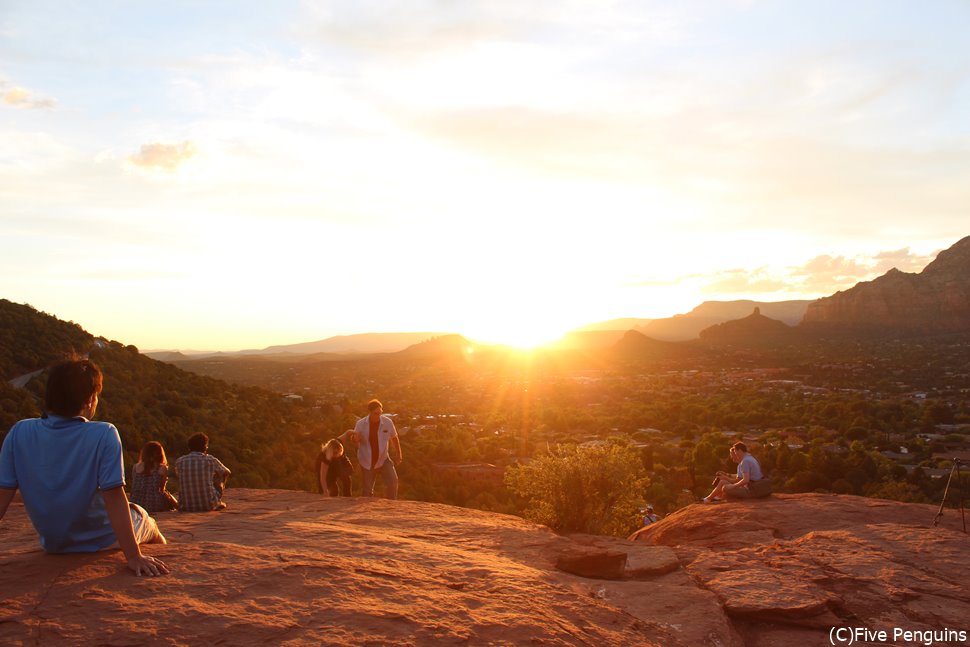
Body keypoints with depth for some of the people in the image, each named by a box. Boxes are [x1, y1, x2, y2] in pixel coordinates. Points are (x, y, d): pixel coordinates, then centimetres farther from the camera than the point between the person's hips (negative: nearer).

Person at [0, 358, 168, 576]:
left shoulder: (20, 432, -13)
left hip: (52, 545, 4)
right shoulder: (104, 435, -25)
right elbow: (114, 497, -28)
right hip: (100, 542, -4)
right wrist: (134, 556, -27)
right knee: (139, 514, 30)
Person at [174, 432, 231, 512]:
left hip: (185, 508, 2)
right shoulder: (211, 460, -5)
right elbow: (227, 472, 16)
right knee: (221, 474, 20)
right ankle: (218, 503, 38)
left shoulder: (179, 461, -2)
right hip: (209, 506, -2)